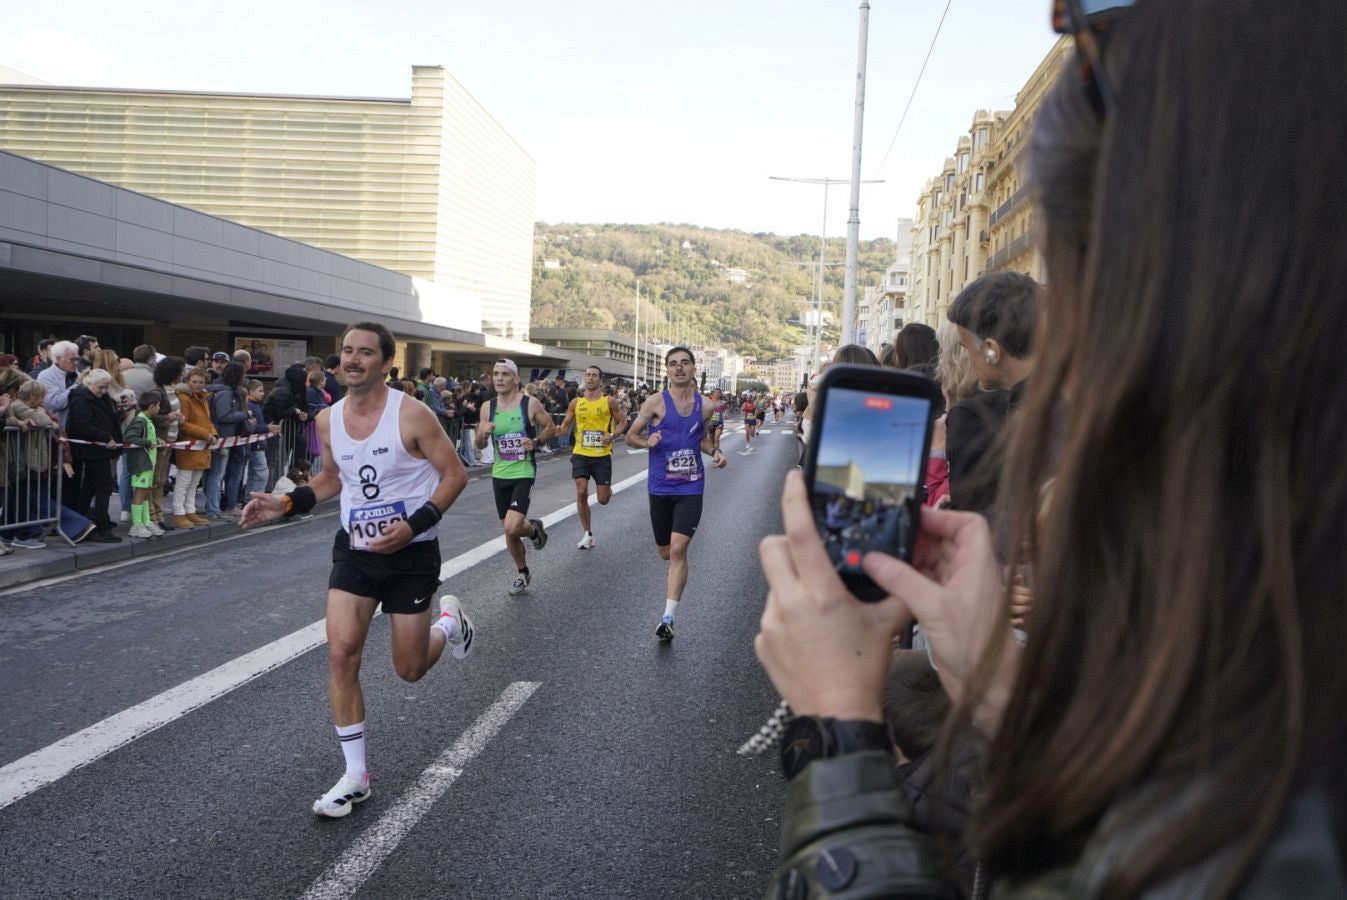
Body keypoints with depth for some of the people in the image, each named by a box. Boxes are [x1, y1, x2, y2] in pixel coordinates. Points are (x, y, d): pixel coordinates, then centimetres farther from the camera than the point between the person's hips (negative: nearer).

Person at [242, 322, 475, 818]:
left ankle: (449, 621, 41)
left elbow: (455, 474, -12)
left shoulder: (411, 415, -17)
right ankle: (355, 775, 5)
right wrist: (285, 503, 2)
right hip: (355, 550, 4)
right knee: (341, 654, -8)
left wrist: (415, 525, -23)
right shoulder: (328, 419, -1)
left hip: (411, 553, -4)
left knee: (409, 669, 5)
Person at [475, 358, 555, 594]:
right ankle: (522, 573, 33)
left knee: (512, 528, -20)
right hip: (499, 475, 4)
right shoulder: (488, 407, 0)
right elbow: (480, 446, 7)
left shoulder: (530, 404, -10)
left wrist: (537, 442, -13)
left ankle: (534, 528, 16)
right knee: (509, 531, 12)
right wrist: (483, 435, -16)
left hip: (523, 473, -4)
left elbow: (549, 426, 5)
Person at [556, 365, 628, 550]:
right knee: (581, 492, -10)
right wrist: (557, 430, -16)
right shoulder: (576, 402, 2)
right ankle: (587, 534, 3)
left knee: (603, 499, 1)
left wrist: (612, 436, -14)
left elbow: (623, 422, 4)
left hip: (602, 455, -1)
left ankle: (608, 490, 41)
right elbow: (565, 426, 7)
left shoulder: (609, 401, -3)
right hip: (581, 454, 2)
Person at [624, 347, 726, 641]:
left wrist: (715, 451, 0)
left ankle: (668, 619, -13)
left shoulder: (705, 406, 3)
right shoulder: (656, 402, -6)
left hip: (691, 487, 0)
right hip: (660, 487, 0)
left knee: (678, 550, -14)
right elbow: (631, 436, 1)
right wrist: (647, 442, -20)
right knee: (665, 552, 11)